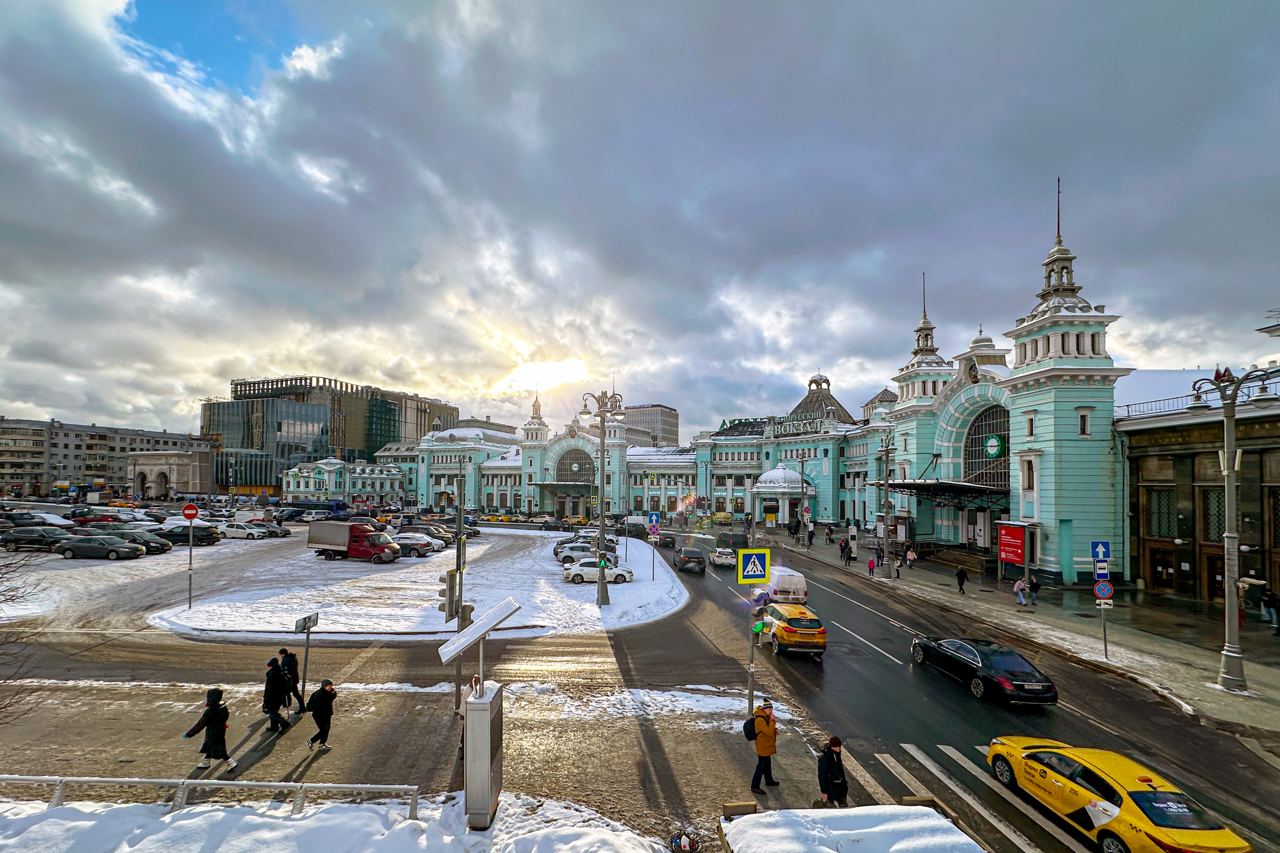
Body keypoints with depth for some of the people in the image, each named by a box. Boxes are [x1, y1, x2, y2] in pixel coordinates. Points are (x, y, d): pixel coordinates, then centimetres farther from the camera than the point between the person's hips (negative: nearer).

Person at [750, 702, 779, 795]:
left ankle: (769, 780, 44)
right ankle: (755, 786, 7)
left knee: (767, 764, 25)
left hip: (767, 745, 10)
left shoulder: (766, 717, 4)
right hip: (763, 746, -10)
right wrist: (772, 721, -30)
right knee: (761, 766, -2)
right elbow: (769, 732, -32)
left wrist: (774, 730, 2)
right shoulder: (760, 720, -28)